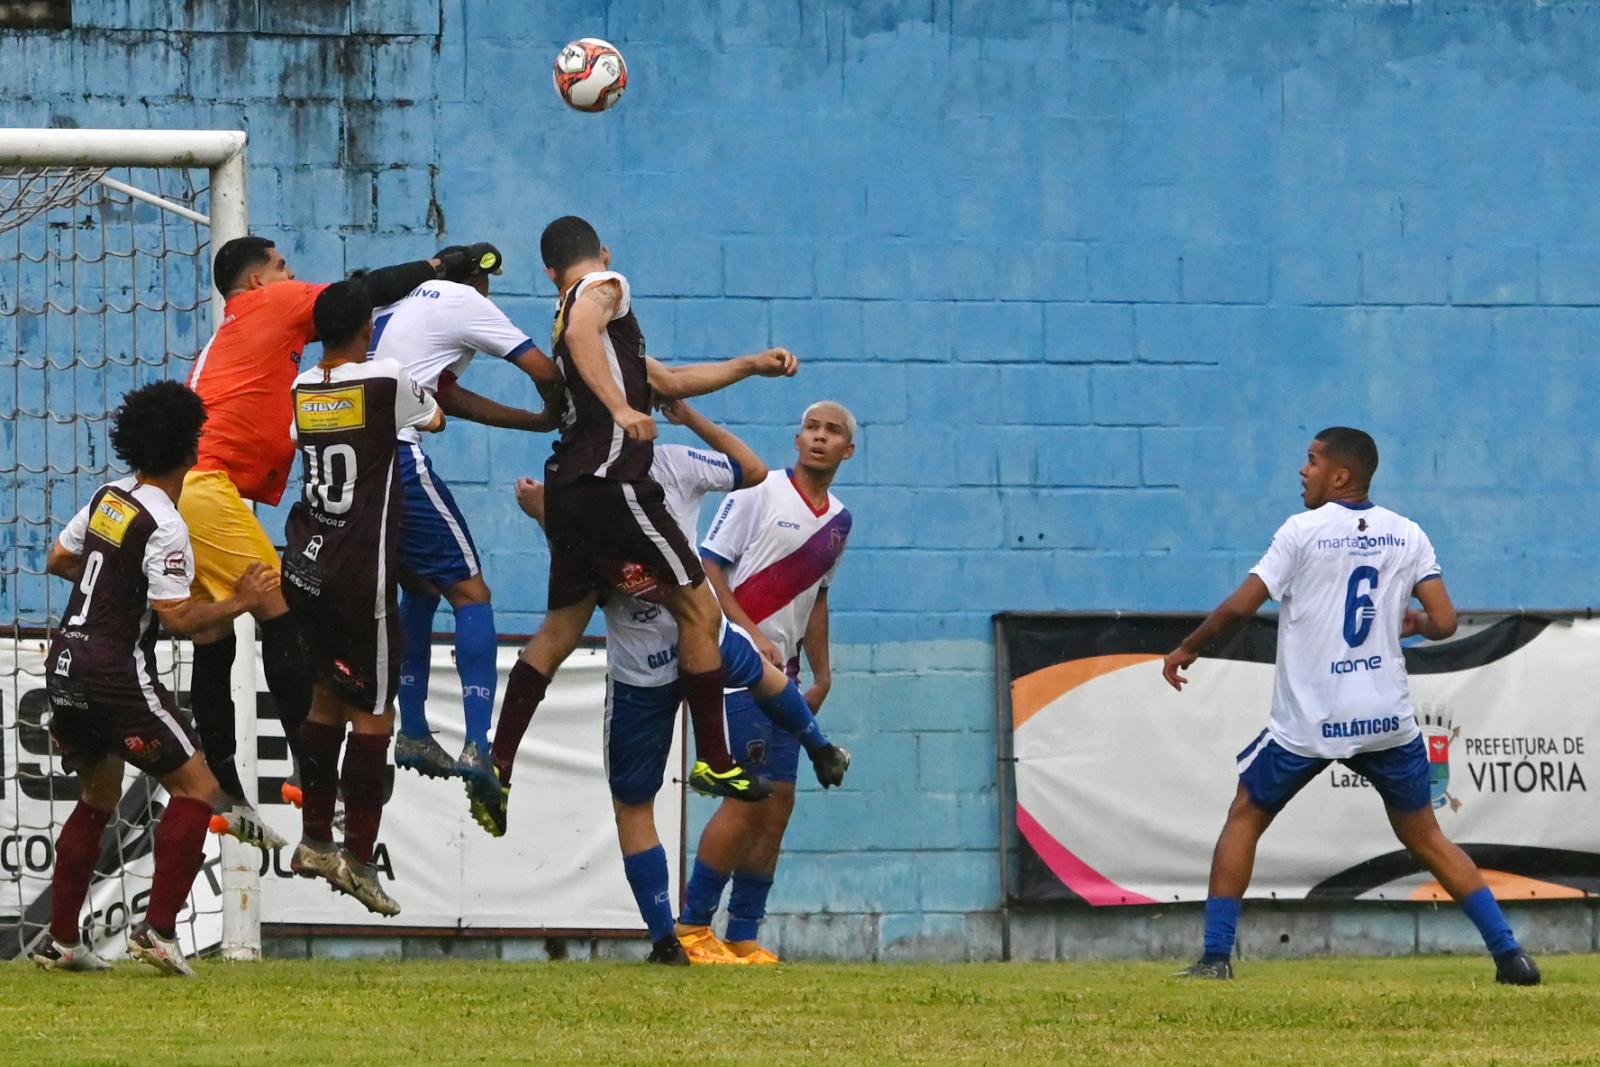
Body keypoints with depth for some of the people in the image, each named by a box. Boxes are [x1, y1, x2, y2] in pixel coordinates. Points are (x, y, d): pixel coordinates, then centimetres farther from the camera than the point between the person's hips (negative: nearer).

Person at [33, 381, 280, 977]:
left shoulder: (108, 498, 9)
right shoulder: (164, 526, -15)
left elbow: (59, 560, 23)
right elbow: (178, 618, -18)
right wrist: (240, 601, -6)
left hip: (66, 666, 9)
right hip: (117, 673, -9)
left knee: (99, 796, 22)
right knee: (197, 788, -1)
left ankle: (61, 940, 20)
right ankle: (159, 928, -11)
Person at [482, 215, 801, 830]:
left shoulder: (572, 308, 26)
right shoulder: (606, 287, 0)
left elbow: (669, 381, 33)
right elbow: (581, 331, -25)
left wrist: (752, 366, 32)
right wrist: (621, 410, -33)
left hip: (570, 491, 9)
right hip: (611, 482, -9)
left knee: (560, 630, 13)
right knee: (698, 609, -2)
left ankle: (497, 768, 8)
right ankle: (714, 763, -2)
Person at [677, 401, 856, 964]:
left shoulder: (838, 520, 14)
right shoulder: (758, 493, -7)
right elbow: (708, 568, -9)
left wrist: (822, 675, 19)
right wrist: (753, 634, -18)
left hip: (782, 674, 8)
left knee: (778, 802, 4)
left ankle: (743, 936, 11)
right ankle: (692, 926, -7)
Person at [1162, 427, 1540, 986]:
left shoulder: (1302, 532, -5)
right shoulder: (1407, 536, 4)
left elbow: (1238, 608, -9)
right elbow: (1444, 621, -3)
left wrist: (1186, 649, 7)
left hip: (1308, 724, -3)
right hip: (1389, 720, 3)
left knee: (1244, 819, 15)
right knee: (1424, 835, 16)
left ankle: (1216, 955, 7)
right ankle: (1510, 954, 6)